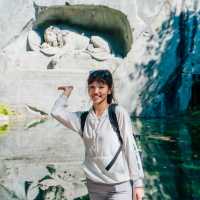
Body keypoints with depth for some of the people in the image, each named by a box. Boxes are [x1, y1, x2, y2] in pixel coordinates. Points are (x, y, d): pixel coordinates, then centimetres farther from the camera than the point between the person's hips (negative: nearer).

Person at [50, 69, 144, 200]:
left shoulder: (119, 113, -6)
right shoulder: (83, 118, 6)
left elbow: (131, 148, -6)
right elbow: (56, 112, -4)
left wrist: (138, 183, -6)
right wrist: (67, 92, 10)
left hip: (120, 186, -4)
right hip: (94, 185, 5)